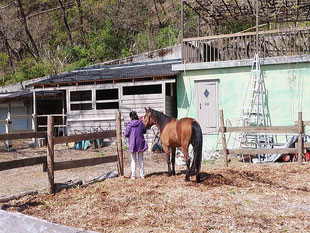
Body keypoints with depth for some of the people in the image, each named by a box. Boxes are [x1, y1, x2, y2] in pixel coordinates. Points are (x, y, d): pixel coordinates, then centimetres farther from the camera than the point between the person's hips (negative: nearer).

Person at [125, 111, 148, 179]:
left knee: (133, 160, 8)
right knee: (141, 159, 12)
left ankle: (133, 175, 8)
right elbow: (144, 131, 8)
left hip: (132, 144, -1)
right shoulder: (140, 123, -4)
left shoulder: (129, 124, -9)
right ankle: (142, 175, 15)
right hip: (140, 143, 1)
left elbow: (126, 134, -6)